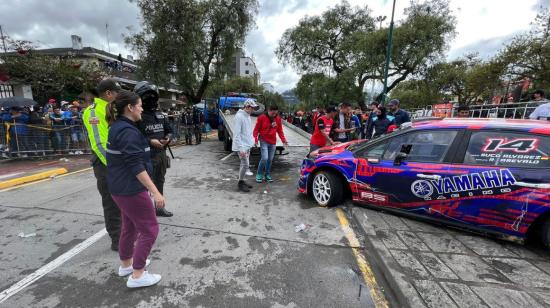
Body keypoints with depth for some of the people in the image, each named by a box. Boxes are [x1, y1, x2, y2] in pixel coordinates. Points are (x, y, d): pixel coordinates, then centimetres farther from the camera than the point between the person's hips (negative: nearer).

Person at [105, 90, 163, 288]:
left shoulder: (117, 127, 10)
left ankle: (126, 264, 40)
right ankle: (137, 276, 13)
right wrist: (155, 192, -29)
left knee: (130, 226, 23)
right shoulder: (128, 131, -22)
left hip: (120, 187, 10)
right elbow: (136, 166, -28)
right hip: (131, 189, -10)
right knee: (149, 229, 1)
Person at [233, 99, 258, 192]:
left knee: (245, 164, 14)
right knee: (245, 165, -7)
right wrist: (241, 148, -24)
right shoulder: (239, 116, -16)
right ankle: (240, 183, 9)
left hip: (247, 146, 9)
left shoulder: (247, 116, 12)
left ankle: (242, 181, 27)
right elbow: (237, 134, -21)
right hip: (241, 146, -9)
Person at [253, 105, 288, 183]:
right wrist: (255, 139, -15)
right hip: (264, 141, -4)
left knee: (270, 159, 10)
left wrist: (283, 140, -1)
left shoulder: (278, 119, 4)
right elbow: (256, 129, -3)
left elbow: (280, 131, 10)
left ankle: (267, 174, 26)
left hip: (273, 142, 4)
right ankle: (259, 174, 5)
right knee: (264, 158, -14)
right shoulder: (262, 117, -7)